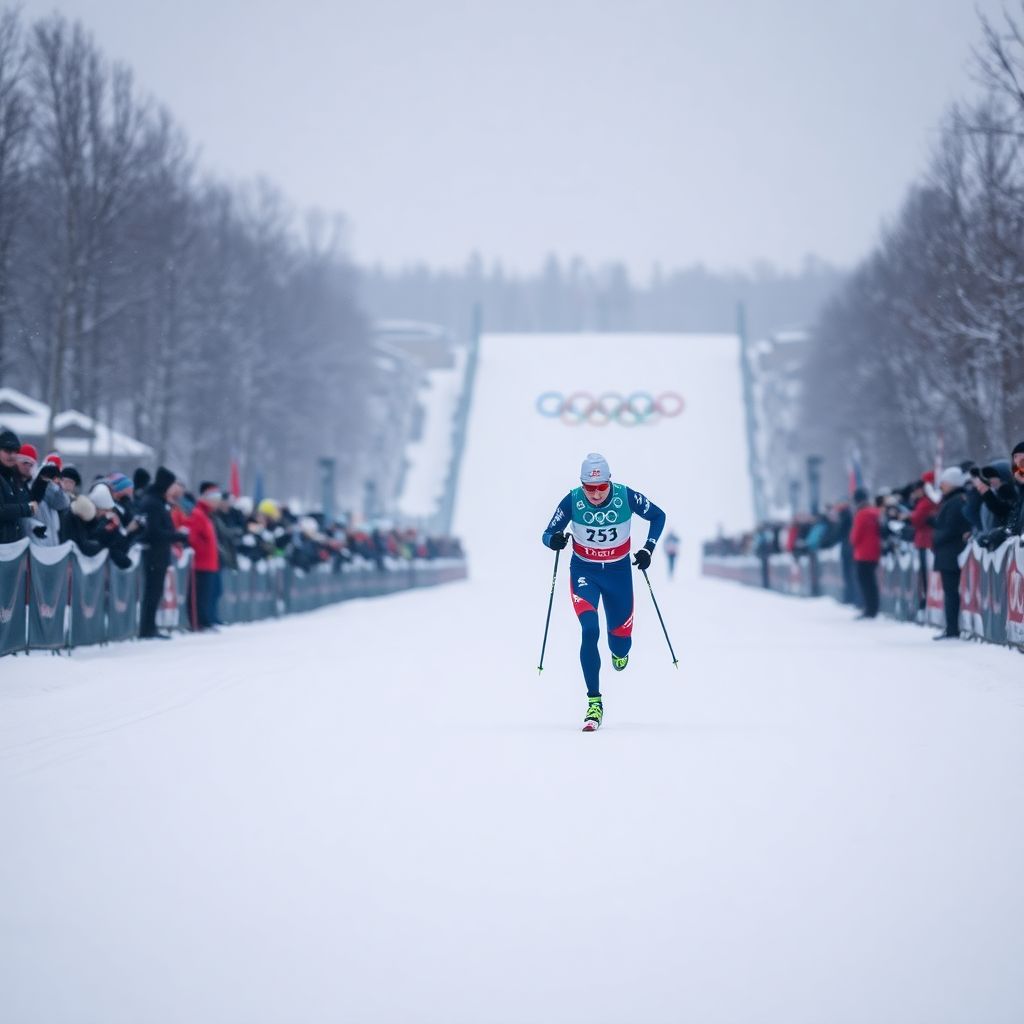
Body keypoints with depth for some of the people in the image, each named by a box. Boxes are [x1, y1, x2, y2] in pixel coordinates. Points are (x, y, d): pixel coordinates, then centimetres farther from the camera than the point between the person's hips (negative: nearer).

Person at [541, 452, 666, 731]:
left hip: (619, 572, 1)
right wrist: (554, 540, -34)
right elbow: (547, 534, -11)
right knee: (590, 631, -24)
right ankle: (594, 702, -18)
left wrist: (648, 548, -13)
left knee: (621, 642, 10)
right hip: (584, 572, -1)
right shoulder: (572, 501, -19)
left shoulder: (626, 497, -18)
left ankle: (619, 652, 52)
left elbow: (658, 516, -2)